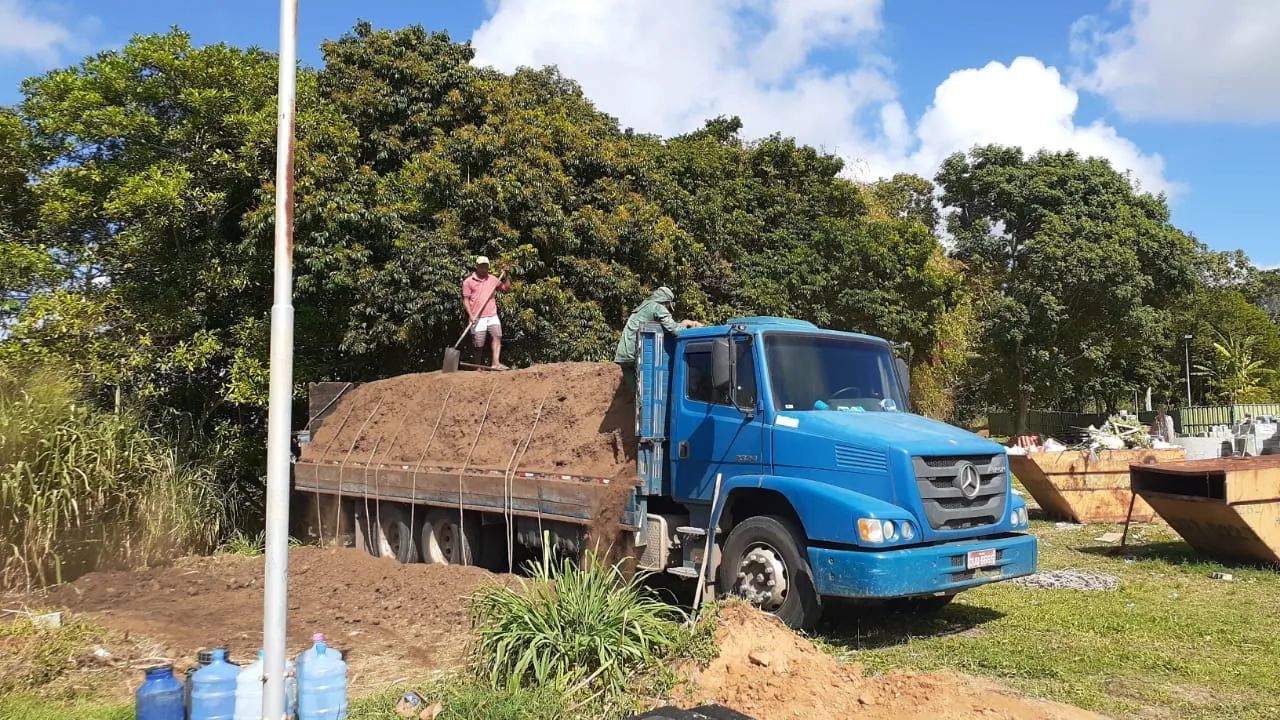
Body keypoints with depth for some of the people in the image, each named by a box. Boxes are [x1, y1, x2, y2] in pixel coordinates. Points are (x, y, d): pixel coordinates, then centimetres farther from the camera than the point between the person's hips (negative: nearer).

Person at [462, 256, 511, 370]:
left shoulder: (493, 279, 12)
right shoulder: (468, 281, 3)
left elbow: (507, 289, 14)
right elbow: (465, 299, 1)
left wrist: (505, 278, -2)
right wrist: (471, 315, -10)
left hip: (492, 316, 2)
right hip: (477, 318, -2)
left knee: (497, 335, -20)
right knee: (478, 345, 1)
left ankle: (495, 363, -27)